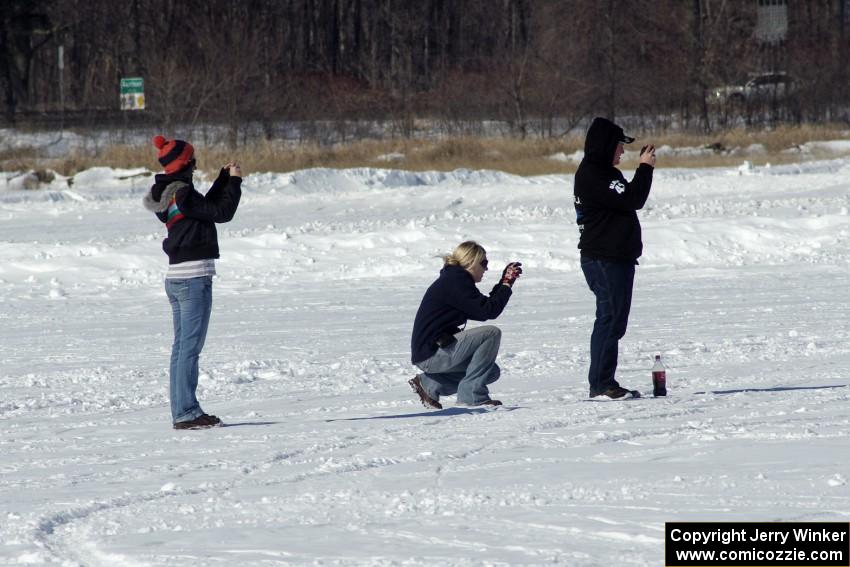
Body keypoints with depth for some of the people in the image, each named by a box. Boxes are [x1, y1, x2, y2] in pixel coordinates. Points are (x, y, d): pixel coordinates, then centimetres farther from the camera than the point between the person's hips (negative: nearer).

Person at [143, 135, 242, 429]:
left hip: (176, 278, 10)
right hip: (194, 278, -10)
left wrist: (225, 177, 18)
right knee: (190, 347, -7)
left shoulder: (167, 192, 12)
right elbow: (222, 213, -16)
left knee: (182, 347, 11)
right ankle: (186, 412, -7)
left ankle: (182, 412, 13)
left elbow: (207, 206, 23)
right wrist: (234, 180, -6)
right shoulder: (182, 193, -16)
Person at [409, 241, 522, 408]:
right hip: (430, 353, -11)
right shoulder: (455, 281, -16)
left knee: (492, 371, 16)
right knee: (491, 334, -19)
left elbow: (484, 306, 19)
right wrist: (506, 285, -10)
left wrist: (504, 281, 15)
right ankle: (472, 395, -14)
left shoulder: (454, 278, 16)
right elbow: (487, 311, -20)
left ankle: (429, 384, 16)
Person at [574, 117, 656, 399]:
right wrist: (645, 168, -12)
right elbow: (631, 200, -20)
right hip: (603, 258, -11)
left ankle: (604, 383, 14)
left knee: (615, 321, 11)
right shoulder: (590, 175, -15)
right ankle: (601, 384, -9)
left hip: (619, 258, 11)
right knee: (610, 320, -10)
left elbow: (631, 199, 23)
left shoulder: (606, 173, 19)